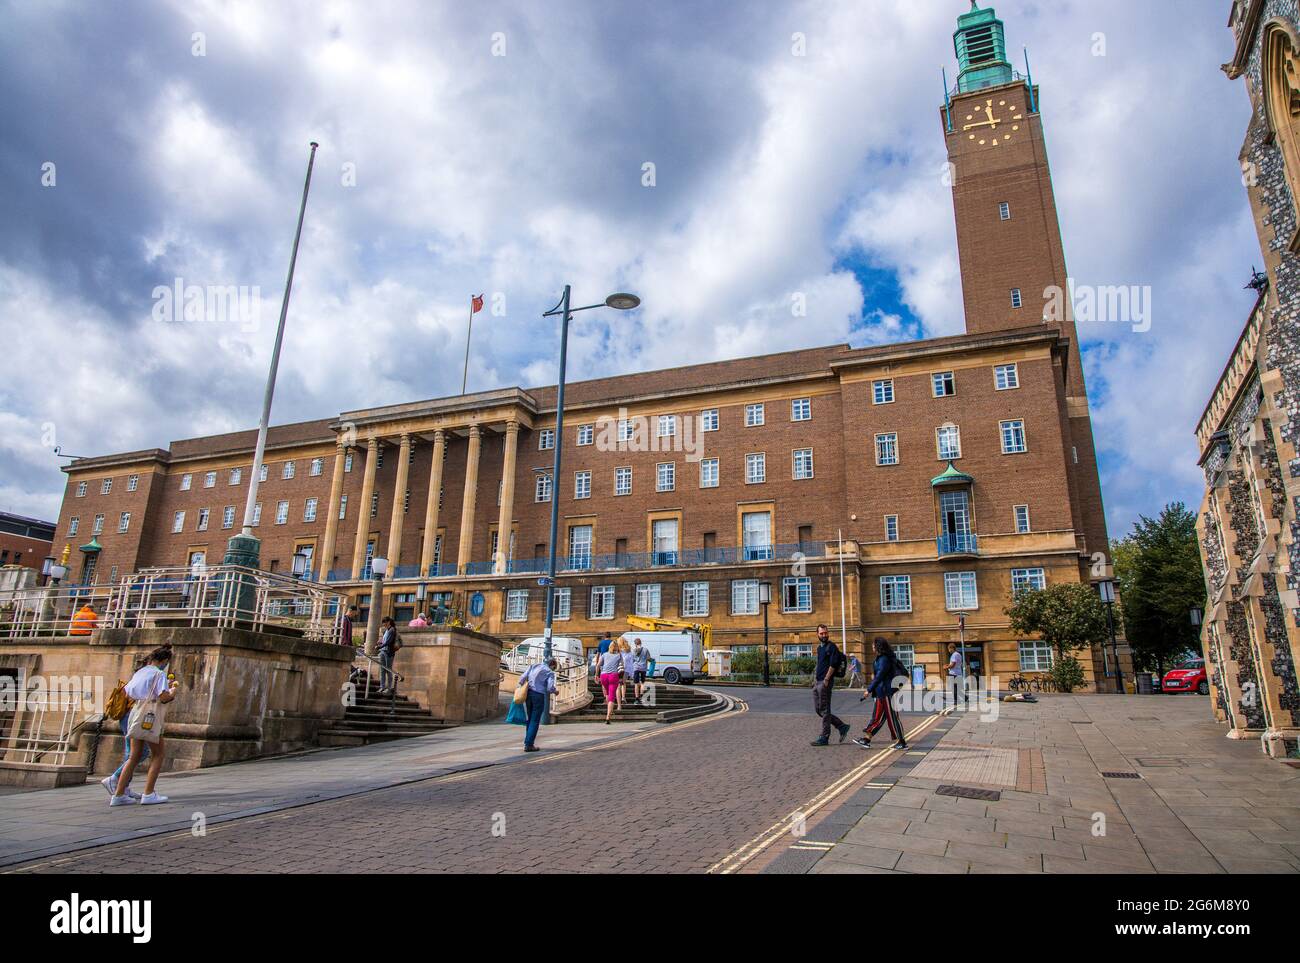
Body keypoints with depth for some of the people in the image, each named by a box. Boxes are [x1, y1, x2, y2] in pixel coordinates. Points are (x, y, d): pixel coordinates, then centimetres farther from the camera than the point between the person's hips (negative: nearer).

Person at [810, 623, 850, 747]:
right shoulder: (819, 648, 19)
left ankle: (824, 738, 3)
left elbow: (832, 665, -15)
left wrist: (826, 680, -19)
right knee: (818, 709, 10)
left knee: (824, 710, -4)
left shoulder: (832, 647, -8)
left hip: (825, 682, -9)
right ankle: (842, 726, 18)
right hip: (818, 682, 9)